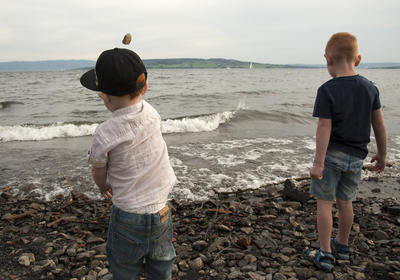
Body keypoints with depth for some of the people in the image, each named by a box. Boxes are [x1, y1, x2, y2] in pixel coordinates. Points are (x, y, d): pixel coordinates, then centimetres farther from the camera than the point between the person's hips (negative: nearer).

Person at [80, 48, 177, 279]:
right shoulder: (151, 112, -13)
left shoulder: (104, 135, -23)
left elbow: (99, 173, -3)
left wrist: (104, 186, 17)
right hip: (162, 212, 5)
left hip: (129, 216, -4)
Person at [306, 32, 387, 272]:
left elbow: (324, 128, -17)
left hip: (332, 153, -5)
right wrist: (382, 154, 17)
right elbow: (379, 124, 6)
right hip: (356, 157, 6)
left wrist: (319, 162, -14)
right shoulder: (370, 88, 2)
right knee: (345, 201, 19)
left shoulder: (327, 90, -15)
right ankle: (342, 246, 36)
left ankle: (325, 254, 12)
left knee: (325, 202, 5)